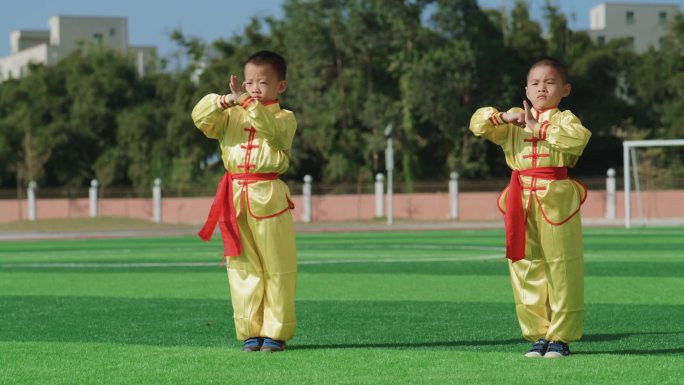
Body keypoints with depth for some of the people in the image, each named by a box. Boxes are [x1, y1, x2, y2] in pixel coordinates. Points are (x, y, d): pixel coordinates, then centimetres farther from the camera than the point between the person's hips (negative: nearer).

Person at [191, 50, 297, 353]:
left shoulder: (285, 118, 3)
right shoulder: (231, 116, 13)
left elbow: (272, 131, -19)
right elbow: (200, 118, -1)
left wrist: (247, 102, -26)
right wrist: (225, 101, -18)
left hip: (269, 197, -3)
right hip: (235, 198, 3)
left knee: (277, 268, 0)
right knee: (243, 268, 4)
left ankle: (276, 331, 7)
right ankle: (250, 331, 9)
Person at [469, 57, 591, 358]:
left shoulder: (564, 119, 4)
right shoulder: (513, 120, 15)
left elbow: (578, 137, -19)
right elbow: (478, 124, 5)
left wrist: (537, 128, -17)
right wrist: (504, 117, -12)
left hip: (557, 199, -3)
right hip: (521, 201, 3)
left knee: (561, 269, -2)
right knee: (526, 268, 4)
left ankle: (560, 336, 5)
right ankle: (537, 335, 12)